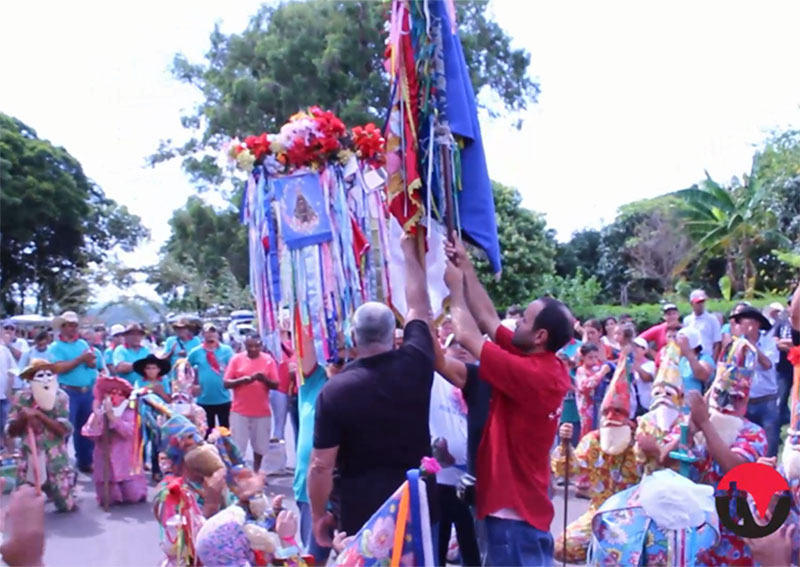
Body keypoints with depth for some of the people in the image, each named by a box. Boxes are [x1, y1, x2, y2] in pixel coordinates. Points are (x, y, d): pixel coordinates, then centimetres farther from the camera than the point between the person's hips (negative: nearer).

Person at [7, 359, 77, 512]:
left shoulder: (60, 397, -8)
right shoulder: (21, 398, -5)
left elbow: (62, 430, -16)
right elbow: (12, 431, -2)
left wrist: (38, 414, -25)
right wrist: (23, 418, -23)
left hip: (56, 458, -1)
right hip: (30, 457, 1)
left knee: (68, 506, 1)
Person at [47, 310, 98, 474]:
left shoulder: (83, 343, 12)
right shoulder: (55, 347, -3)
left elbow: (93, 364, 6)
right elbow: (58, 368, -16)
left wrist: (90, 360, -17)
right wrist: (80, 359, -16)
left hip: (87, 391, 5)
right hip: (68, 392, -5)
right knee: (67, 428, -3)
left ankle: (85, 462, 21)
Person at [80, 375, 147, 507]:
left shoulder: (130, 412, -1)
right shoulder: (98, 413, 4)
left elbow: (129, 432, -20)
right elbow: (91, 435, -9)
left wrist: (111, 415, -22)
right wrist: (97, 415, -17)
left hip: (125, 461, -1)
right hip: (105, 462, 2)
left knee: (134, 497, -9)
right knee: (107, 500, -5)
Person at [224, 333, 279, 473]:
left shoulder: (268, 360, 1)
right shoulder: (236, 359, -1)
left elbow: (276, 385, -1)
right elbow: (226, 383, -3)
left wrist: (264, 379, -21)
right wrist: (242, 379, -20)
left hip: (262, 411, 1)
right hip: (240, 411, -1)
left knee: (260, 445, 8)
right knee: (237, 446, -1)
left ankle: (256, 473, 24)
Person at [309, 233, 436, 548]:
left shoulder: (334, 391, -16)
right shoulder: (415, 365, -11)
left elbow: (321, 465, -13)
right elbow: (419, 307, 6)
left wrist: (318, 514, 3)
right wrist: (409, 251, 17)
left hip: (360, 512, -2)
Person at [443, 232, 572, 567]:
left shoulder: (529, 374, -24)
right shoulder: (548, 367, 3)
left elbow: (467, 336, -20)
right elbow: (488, 319, 6)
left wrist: (455, 286, -6)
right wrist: (467, 268, 6)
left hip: (513, 509, -10)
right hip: (526, 504, 10)